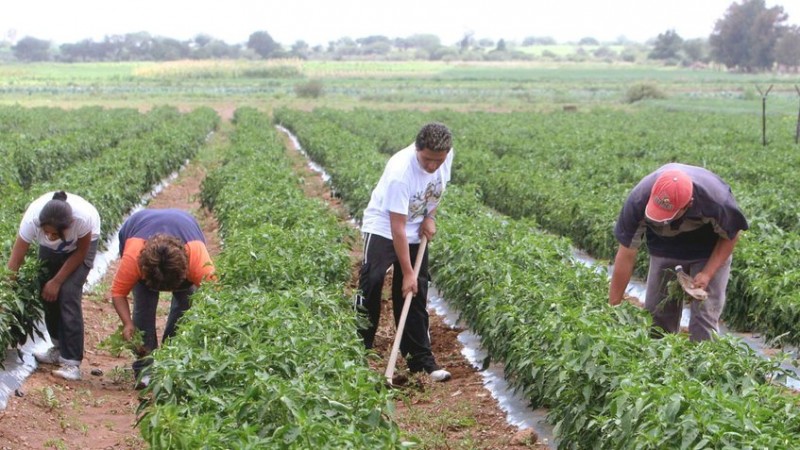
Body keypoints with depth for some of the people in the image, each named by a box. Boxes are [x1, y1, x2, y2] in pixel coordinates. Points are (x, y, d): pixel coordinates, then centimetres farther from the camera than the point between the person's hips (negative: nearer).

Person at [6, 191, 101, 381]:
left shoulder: (83, 217, -42)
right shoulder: (32, 219, -38)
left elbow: (81, 252, -20)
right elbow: (15, 261, -29)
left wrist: (57, 281, -19)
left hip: (83, 243, -3)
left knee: (68, 293, -18)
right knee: (47, 292, -3)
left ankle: (72, 362, -17)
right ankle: (60, 348, 19)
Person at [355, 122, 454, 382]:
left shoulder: (447, 156, -16)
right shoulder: (400, 172, -34)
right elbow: (397, 228, -30)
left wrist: (430, 216, -5)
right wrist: (407, 273, -28)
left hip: (417, 231, 6)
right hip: (383, 227, -6)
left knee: (417, 295, 6)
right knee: (371, 283, -16)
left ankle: (421, 358, 11)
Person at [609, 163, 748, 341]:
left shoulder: (716, 199, -38)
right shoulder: (638, 201, -33)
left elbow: (730, 236, -15)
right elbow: (626, 254, -23)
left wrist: (707, 274, -25)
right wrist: (613, 306, -21)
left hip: (710, 249, -2)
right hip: (664, 249, 2)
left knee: (704, 315, -10)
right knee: (657, 313, 1)